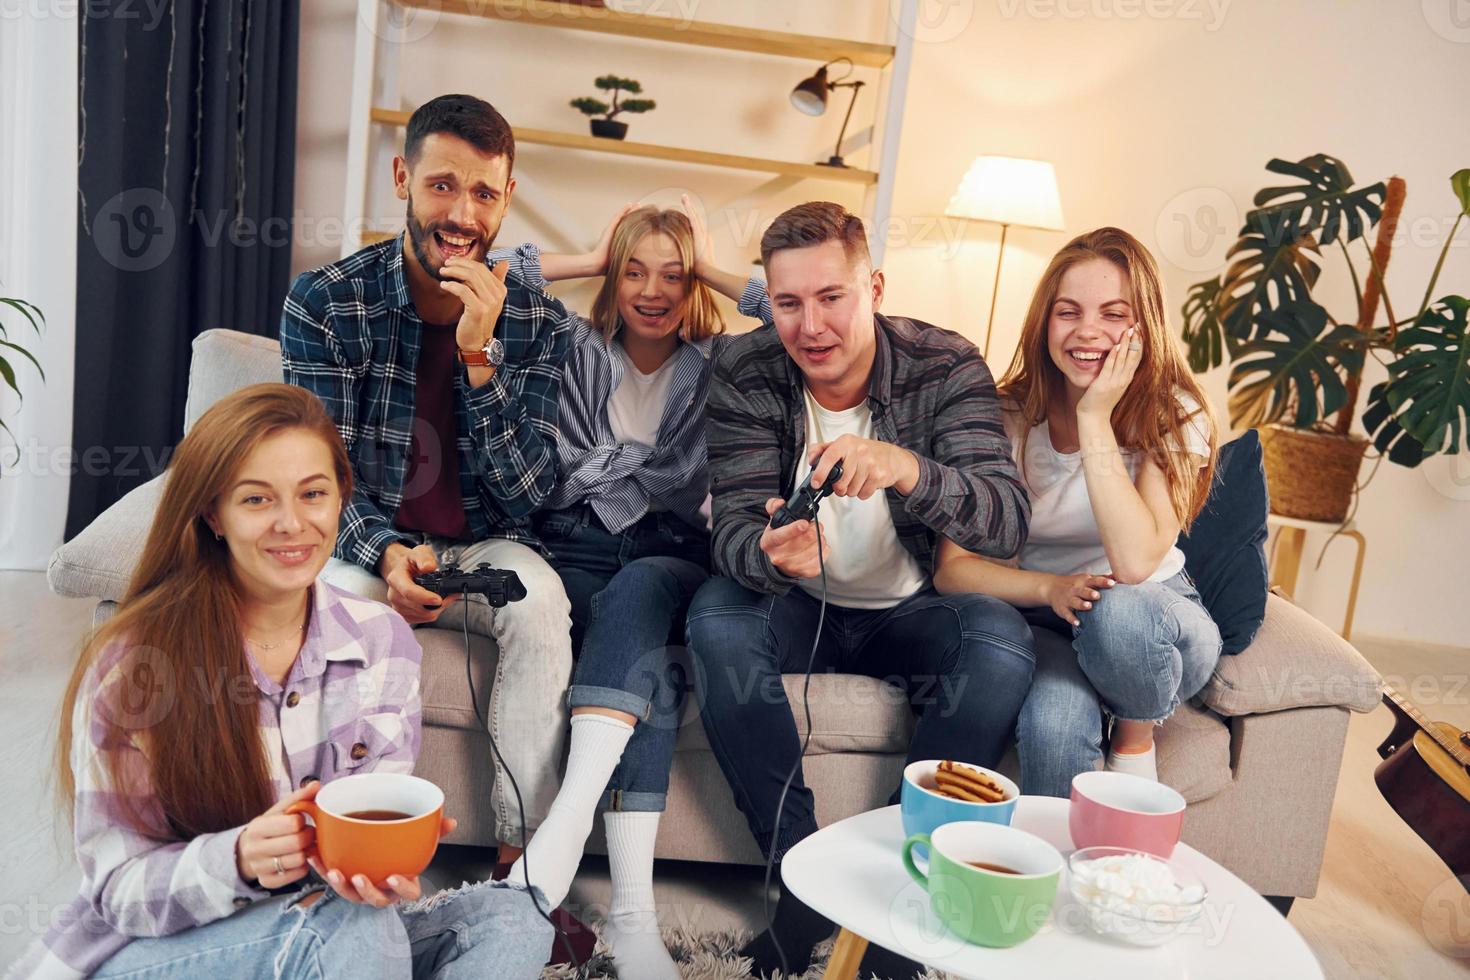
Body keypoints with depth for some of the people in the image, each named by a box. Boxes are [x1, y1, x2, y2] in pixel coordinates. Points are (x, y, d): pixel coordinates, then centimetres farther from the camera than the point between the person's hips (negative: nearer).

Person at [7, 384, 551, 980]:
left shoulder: (381, 640, -4)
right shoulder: (131, 664, -15)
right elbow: (117, 886, -13)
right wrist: (238, 860, -34)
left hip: (334, 927, 4)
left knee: (512, 921, -21)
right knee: (352, 927, -34)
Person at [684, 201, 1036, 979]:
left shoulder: (946, 366, -14)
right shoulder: (745, 373, -11)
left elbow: (1007, 521, -26)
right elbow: (733, 526, -18)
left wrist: (903, 468, -47)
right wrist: (771, 554, -44)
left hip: (907, 614, 0)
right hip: (797, 607, 1)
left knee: (1000, 639, -29)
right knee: (716, 618, -30)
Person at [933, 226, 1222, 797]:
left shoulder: (1174, 417, -12)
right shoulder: (1007, 418, -7)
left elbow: (1135, 562, -28)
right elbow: (952, 569, -10)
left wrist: (1095, 418, -26)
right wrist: (1051, 587, -27)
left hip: (1155, 620, 0)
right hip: (1042, 621, 0)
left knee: (1118, 611, -36)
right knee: (1053, 723, -33)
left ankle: (1135, 748, -6)